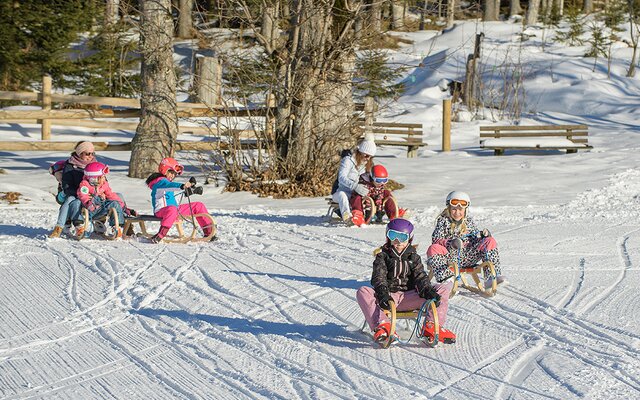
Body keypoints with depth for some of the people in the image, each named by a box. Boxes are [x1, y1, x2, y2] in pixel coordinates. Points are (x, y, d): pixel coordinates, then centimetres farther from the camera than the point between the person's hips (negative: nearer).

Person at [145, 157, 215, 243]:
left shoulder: (167, 181, 21)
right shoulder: (161, 182, -12)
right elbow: (169, 185, -35)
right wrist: (182, 186, -53)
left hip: (175, 209, 10)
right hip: (161, 210, -10)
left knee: (198, 206, 8)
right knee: (172, 209, -47)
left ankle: (208, 231, 11)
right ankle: (159, 235, -51)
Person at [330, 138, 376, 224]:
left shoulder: (367, 164, 10)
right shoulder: (347, 160, -13)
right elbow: (342, 178, -27)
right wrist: (355, 186, -43)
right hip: (341, 191, -7)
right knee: (342, 195, -42)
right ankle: (346, 216, -63)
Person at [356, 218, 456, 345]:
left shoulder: (414, 257, 18)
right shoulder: (383, 256, 10)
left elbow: (420, 276, 5)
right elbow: (379, 278, -6)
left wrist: (427, 291, -19)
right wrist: (383, 294, -29)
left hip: (409, 297, 2)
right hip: (389, 296, -2)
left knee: (443, 289, -15)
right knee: (363, 292, -32)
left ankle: (431, 327, -23)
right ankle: (382, 325, -44)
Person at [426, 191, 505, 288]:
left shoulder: (469, 221, 14)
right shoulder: (443, 221, 2)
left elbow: (476, 237, 18)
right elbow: (436, 239, -9)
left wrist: (483, 234, -7)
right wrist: (450, 243, -29)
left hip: (468, 257, 3)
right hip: (450, 257, -3)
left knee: (490, 242, -11)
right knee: (433, 249, -34)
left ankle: (492, 277, -20)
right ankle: (446, 279, -43)